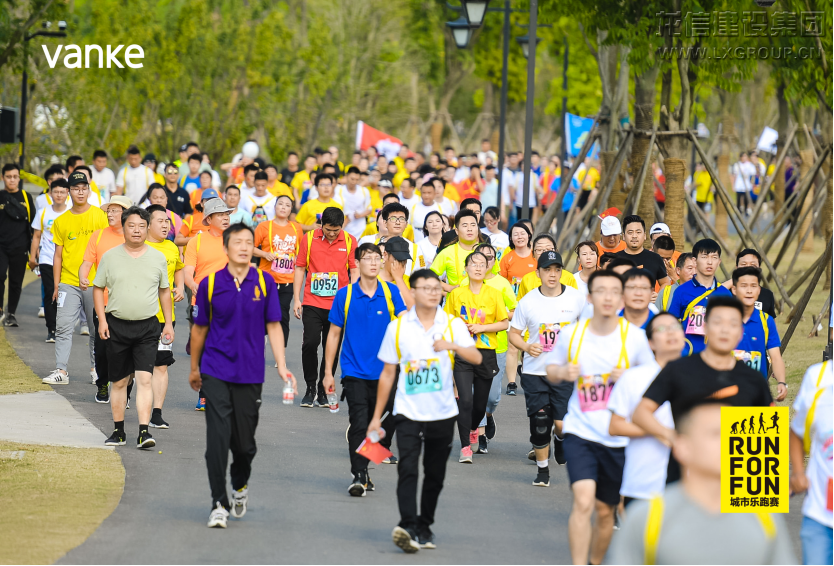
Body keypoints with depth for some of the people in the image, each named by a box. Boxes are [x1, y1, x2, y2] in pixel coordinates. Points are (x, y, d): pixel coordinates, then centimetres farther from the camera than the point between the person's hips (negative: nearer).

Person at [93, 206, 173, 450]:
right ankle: (118, 432, 18)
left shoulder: (157, 258, 6)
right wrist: (102, 320, -3)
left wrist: (168, 323, 9)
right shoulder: (110, 257, 3)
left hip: (147, 327, -1)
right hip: (117, 326, 1)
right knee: (118, 382, 7)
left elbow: (164, 291, 14)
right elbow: (98, 288, 8)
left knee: (144, 379, -12)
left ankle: (144, 432, -14)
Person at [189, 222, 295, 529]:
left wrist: (282, 366, -6)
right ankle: (219, 504, -3)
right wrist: (194, 368, 18)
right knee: (217, 437, -10)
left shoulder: (264, 283, 1)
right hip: (215, 373, -1)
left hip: (250, 374, 1)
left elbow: (273, 327, 4)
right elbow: (200, 328, 11)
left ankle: (240, 484, 38)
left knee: (245, 442, 7)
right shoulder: (211, 284, 0)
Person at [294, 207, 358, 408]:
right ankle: (310, 389, 4)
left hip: (338, 305, 0)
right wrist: (296, 299, 3)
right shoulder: (309, 239, 1)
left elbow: (354, 272, 6)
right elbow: (300, 268, 7)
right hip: (312, 303, 0)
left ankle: (323, 391, 14)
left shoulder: (349, 241, 2)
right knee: (310, 343, -10)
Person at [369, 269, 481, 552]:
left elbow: (476, 358, -11)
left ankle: (424, 526, 23)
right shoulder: (398, 327, 1)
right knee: (407, 468, -17)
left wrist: (451, 345, -30)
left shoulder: (453, 324, 1)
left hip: (443, 412, 2)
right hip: (408, 412, -2)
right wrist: (377, 416, 7)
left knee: (435, 474, 9)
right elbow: (388, 373, 6)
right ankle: (408, 526, -25)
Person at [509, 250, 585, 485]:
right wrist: (527, 346, -14)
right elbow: (514, 333, 5)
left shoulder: (577, 298, -4)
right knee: (539, 423, 0)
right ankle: (542, 468, 19)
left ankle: (560, 438, 29)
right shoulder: (528, 301, -3)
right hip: (535, 371, 1)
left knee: (563, 424, -8)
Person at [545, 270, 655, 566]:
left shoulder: (634, 337, -5)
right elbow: (552, 369, 14)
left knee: (605, 510, 12)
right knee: (583, 501, -21)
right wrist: (563, 372, -10)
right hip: (580, 432, -1)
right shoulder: (572, 333, -2)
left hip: (618, 437, 1)